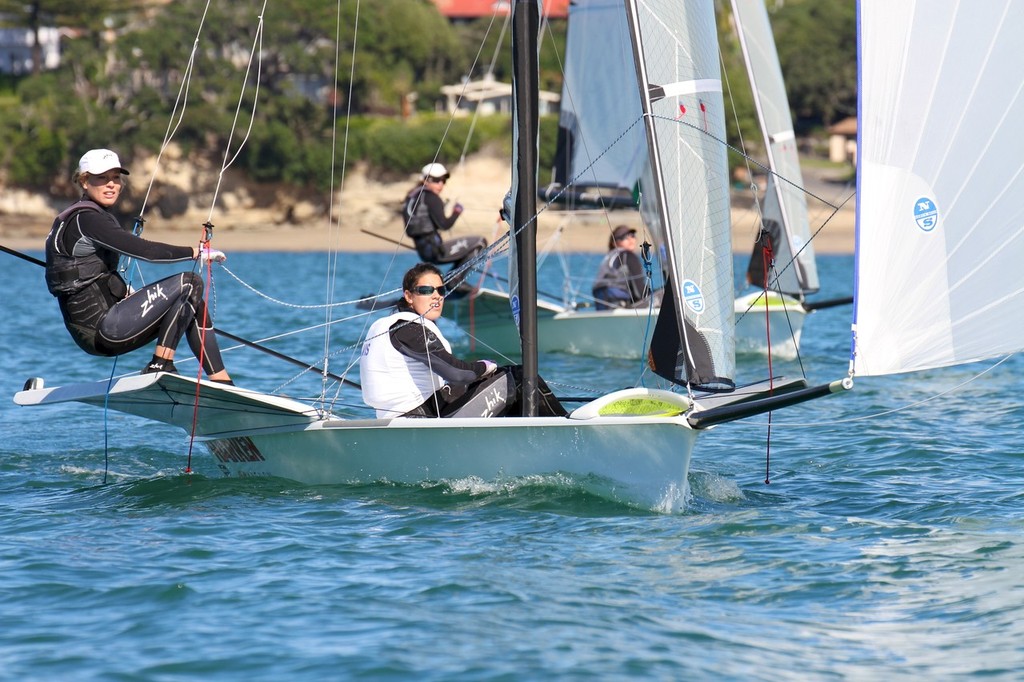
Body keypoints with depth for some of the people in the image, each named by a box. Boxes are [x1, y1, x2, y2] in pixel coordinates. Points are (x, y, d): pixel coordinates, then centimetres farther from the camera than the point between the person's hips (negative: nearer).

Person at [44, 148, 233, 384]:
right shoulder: (84, 219, -15)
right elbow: (144, 250, -21)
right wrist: (197, 253, -13)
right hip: (99, 327, -11)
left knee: (189, 301, 13)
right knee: (188, 283, -13)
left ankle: (222, 382, 10)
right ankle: (160, 366, -9)